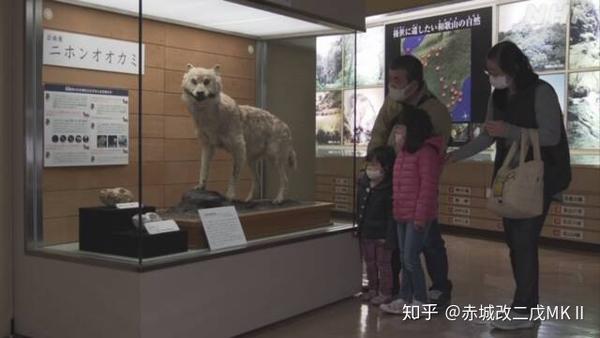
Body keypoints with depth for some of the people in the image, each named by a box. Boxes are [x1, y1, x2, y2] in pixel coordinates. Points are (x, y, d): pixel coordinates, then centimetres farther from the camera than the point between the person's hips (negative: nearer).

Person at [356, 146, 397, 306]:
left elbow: (392, 215, -18)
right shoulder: (363, 184, 4)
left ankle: (385, 292, 16)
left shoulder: (389, 188, -17)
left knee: (383, 263, 5)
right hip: (366, 233, 7)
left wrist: (388, 237, -20)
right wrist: (359, 227, 12)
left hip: (382, 235, -7)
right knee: (370, 263, 17)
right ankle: (373, 289, 32)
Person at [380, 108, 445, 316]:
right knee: (404, 259, 13)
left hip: (418, 216, -9)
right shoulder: (402, 153, 15)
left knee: (411, 258, -6)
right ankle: (404, 298, 21)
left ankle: (421, 301, 6)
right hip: (402, 215, 9)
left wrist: (421, 214, -21)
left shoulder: (426, 152, -14)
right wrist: (396, 210, 17)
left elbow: (428, 186, -19)